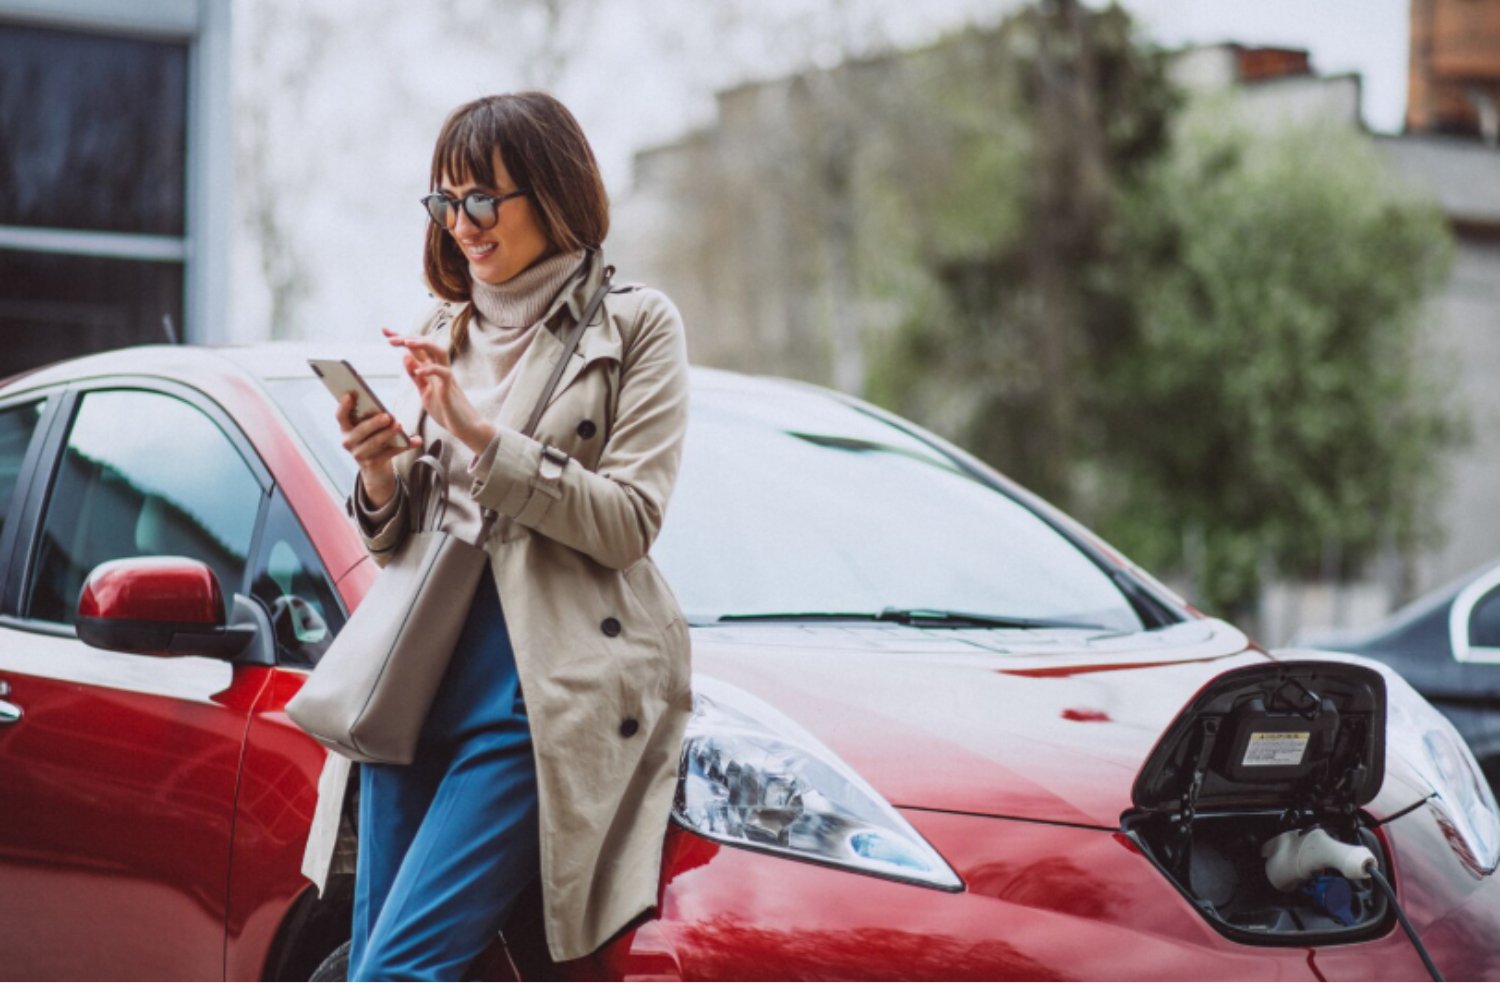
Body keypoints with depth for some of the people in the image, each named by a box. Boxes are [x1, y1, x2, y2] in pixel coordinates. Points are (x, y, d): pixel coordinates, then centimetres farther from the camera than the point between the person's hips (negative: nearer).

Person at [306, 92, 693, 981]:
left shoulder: (636, 325, 2)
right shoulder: (445, 333, 18)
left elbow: (628, 521, -7)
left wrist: (479, 437, -14)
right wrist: (381, 479, -4)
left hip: (541, 692, -6)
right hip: (419, 675, 6)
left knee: (397, 970, -15)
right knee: (373, 959, 4)